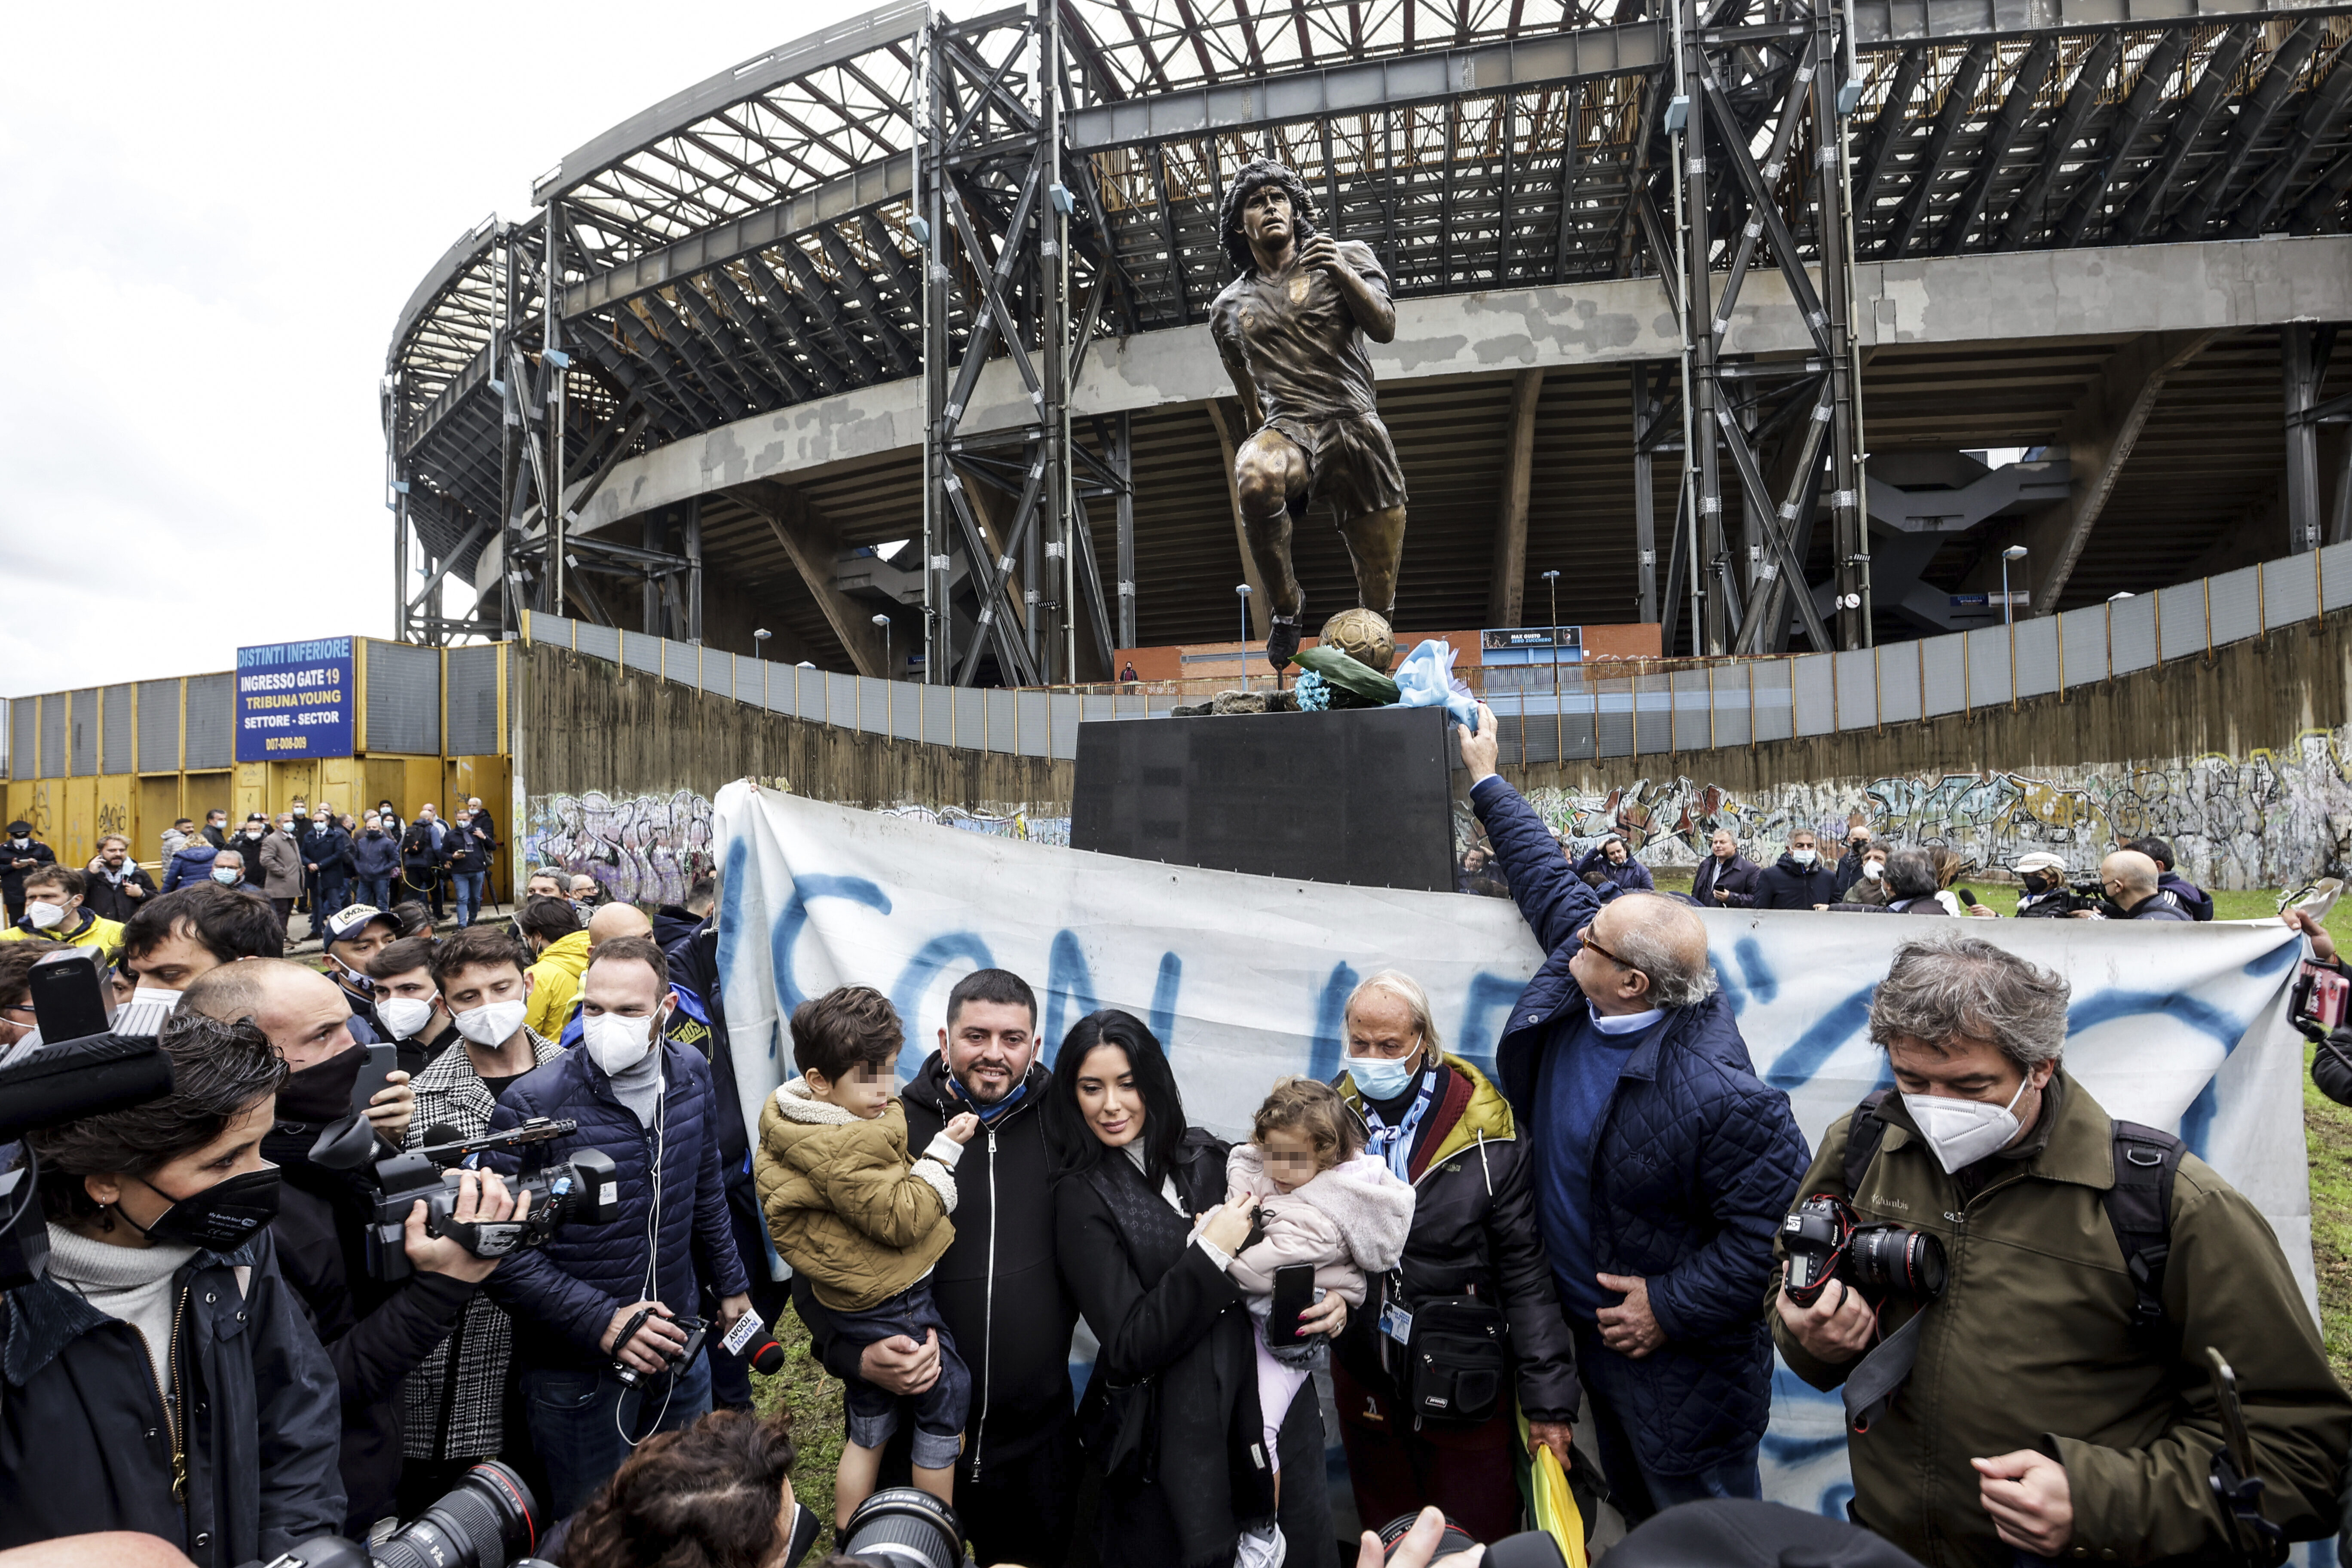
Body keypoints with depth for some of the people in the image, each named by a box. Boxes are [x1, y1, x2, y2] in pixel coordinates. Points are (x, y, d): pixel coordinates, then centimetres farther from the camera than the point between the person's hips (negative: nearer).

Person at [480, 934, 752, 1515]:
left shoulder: (690, 1075, -4)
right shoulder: (532, 1104, -21)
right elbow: (503, 1251, -20)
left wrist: (729, 1283, 17)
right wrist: (600, 1320, -24)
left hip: (678, 1336, 5)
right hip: (576, 1366, -5)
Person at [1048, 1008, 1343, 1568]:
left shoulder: (1207, 1158, 2)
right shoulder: (1083, 1197, -9)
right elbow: (1129, 1348, -15)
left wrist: (1329, 1298, -3)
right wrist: (1211, 1254, -19)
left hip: (1275, 1411, 4)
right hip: (1177, 1443, -4)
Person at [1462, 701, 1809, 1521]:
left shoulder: (1714, 1092, -34)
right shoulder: (1579, 984, -11)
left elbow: (1775, 1223, -28)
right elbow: (1547, 878, 5)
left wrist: (1671, 1307, -22)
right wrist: (1486, 781, 13)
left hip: (1678, 1365, -8)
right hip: (1592, 1330, 8)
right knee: (1637, 1519, 28)